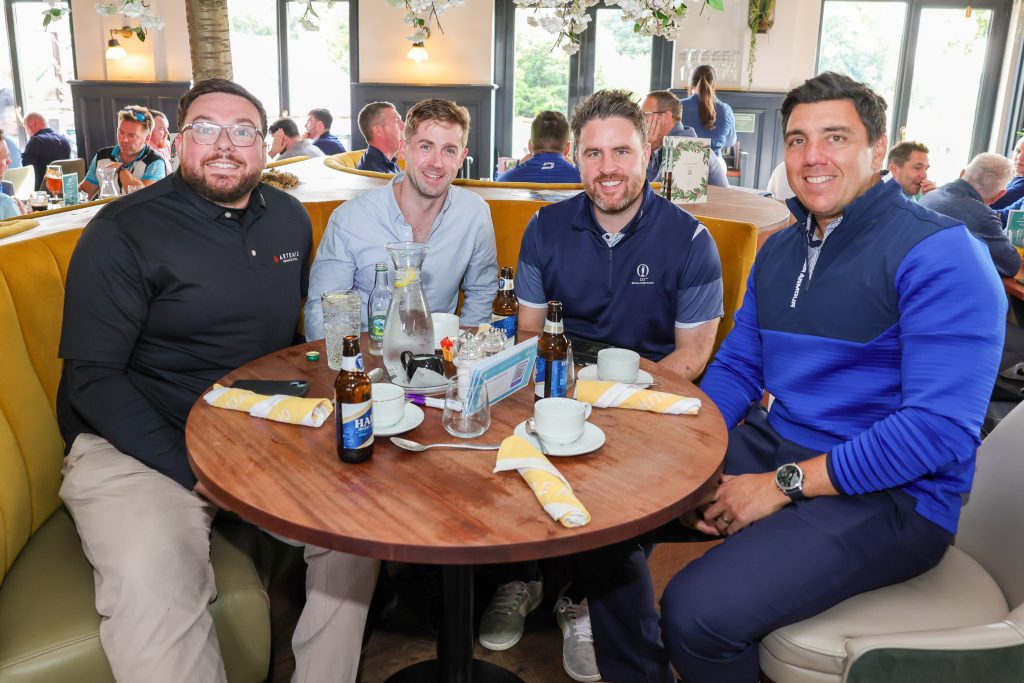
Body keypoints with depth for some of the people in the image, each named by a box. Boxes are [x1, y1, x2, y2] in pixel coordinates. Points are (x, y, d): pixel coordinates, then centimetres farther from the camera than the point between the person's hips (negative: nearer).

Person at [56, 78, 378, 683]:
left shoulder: (290, 220, 8)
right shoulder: (124, 232, -9)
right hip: (137, 446, -5)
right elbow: (91, 378, -12)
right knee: (153, 593, -30)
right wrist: (191, 470, -20)